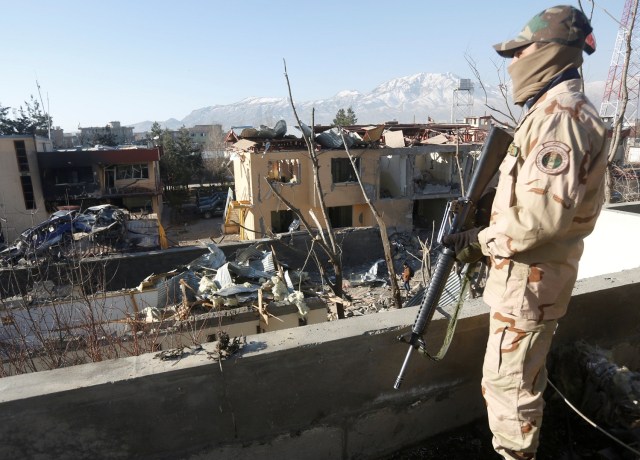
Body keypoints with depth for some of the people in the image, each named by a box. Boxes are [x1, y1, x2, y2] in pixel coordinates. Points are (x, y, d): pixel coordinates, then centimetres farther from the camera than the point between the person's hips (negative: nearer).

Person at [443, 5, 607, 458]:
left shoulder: (559, 114, -18)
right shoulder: (555, 110, 15)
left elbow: (545, 211, -28)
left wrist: (483, 241, -17)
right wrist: (489, 228, 10)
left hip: (528, 277, -11)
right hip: (532, 271, 11)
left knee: (507, 381, 3)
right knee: (524, 376, 24)